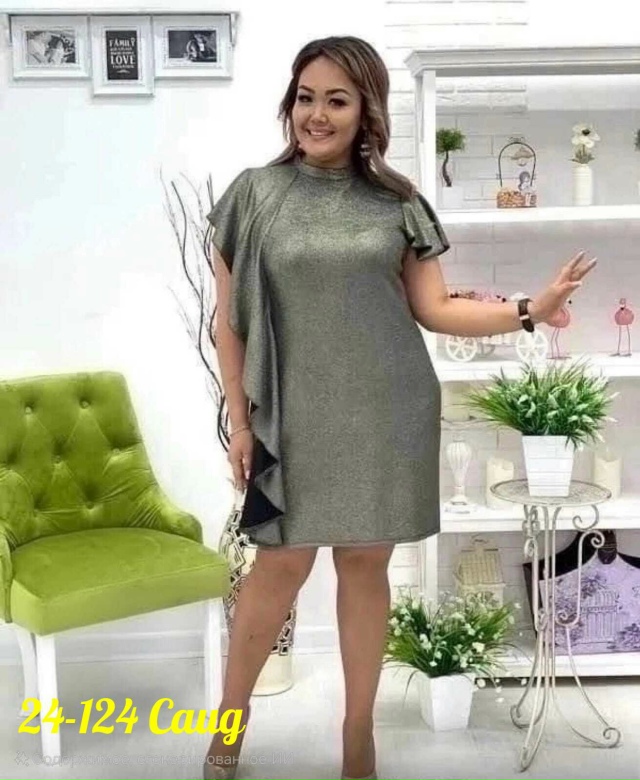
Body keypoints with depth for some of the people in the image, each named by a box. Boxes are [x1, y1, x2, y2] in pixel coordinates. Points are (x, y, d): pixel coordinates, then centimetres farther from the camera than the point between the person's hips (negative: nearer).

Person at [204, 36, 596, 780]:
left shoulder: (396, 202, 4)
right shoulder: (253, 195, 0)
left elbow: (434, 309, 5)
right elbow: (229, 321, 1)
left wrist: (530, 309, -6)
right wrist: (239, 419, -1)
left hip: (387, 413, 2)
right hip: (296, 415, -1)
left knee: (366, 562, 10)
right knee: (283, 563, 4)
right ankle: (230, 716, 29)